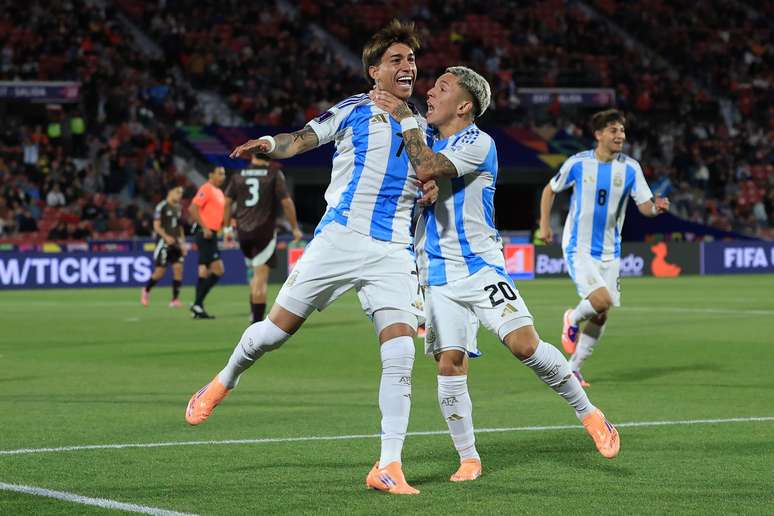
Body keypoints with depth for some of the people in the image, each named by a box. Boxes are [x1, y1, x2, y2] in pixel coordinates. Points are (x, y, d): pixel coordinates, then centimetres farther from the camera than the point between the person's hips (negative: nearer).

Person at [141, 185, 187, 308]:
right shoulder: (161, 207, -8)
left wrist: (183, 243, 15)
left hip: (176, 243, 6)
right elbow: (156, 226, -11)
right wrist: (166, 237, -25)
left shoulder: (178, 208, 13)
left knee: (178, 268, -6)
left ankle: (175, 299, -4)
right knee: (160, 271, -5)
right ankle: (146, 290, 21)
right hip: (164, 242, -6)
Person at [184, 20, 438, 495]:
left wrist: (432, 188, 5)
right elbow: (303, 139, -5)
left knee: (400, 354, -13)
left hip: (394, 251, 3)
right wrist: (269, 144, -26)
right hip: (340, 237, -3)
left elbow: (427, 179, 29)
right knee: (278, 328, 1)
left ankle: (389, 467, -8)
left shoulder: (422, 129, 18)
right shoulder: (354, 110, 5)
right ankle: (222, 384, 32)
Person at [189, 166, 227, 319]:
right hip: (206, 234, -10)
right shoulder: (206, 189, -10)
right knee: (218, 270, -13)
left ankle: (198, 307, 12)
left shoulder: (219, 192, 19)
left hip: (211, 234, 10)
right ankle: (198, 305, -12)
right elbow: (193, 209, -19)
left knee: (205, 271, 9)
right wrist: (204, 228, -22)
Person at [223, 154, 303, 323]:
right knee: (261, 277, -6)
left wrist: (227, 228, 13)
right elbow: (286, 202, -9)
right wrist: (295, 228, -1)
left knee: (255, 275, 23)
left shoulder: (238, 176, 7)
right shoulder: (275, 175, -4)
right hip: (265, 231, -4)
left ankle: (254, 313, 20)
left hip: (243, 233, 4)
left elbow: (227, 202, 6)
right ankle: (257, 322, -10)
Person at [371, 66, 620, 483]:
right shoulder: (427, 140, 14)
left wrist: (405, 118, -15)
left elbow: (426, 170, -23)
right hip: (438, 276, 6)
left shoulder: (477, 143, -10)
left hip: (479, 266, -6)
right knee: (450, 363, -4)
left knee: (524, 344, -19)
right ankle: (468, 459, 7)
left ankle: (588, 414, -1)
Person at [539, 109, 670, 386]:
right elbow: (550, 189, 8)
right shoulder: (578, 163, -8)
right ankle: (573, 319, 11)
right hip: (578, 249, -4)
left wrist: (657, 207, -29)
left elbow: (645, 206, -6)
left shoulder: (630, 168, -3)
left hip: (609, 251, 4)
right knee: (601, 300, -23)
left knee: (601, 316, 4)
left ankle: (573, 368, 21)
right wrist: (544, 224, 5)